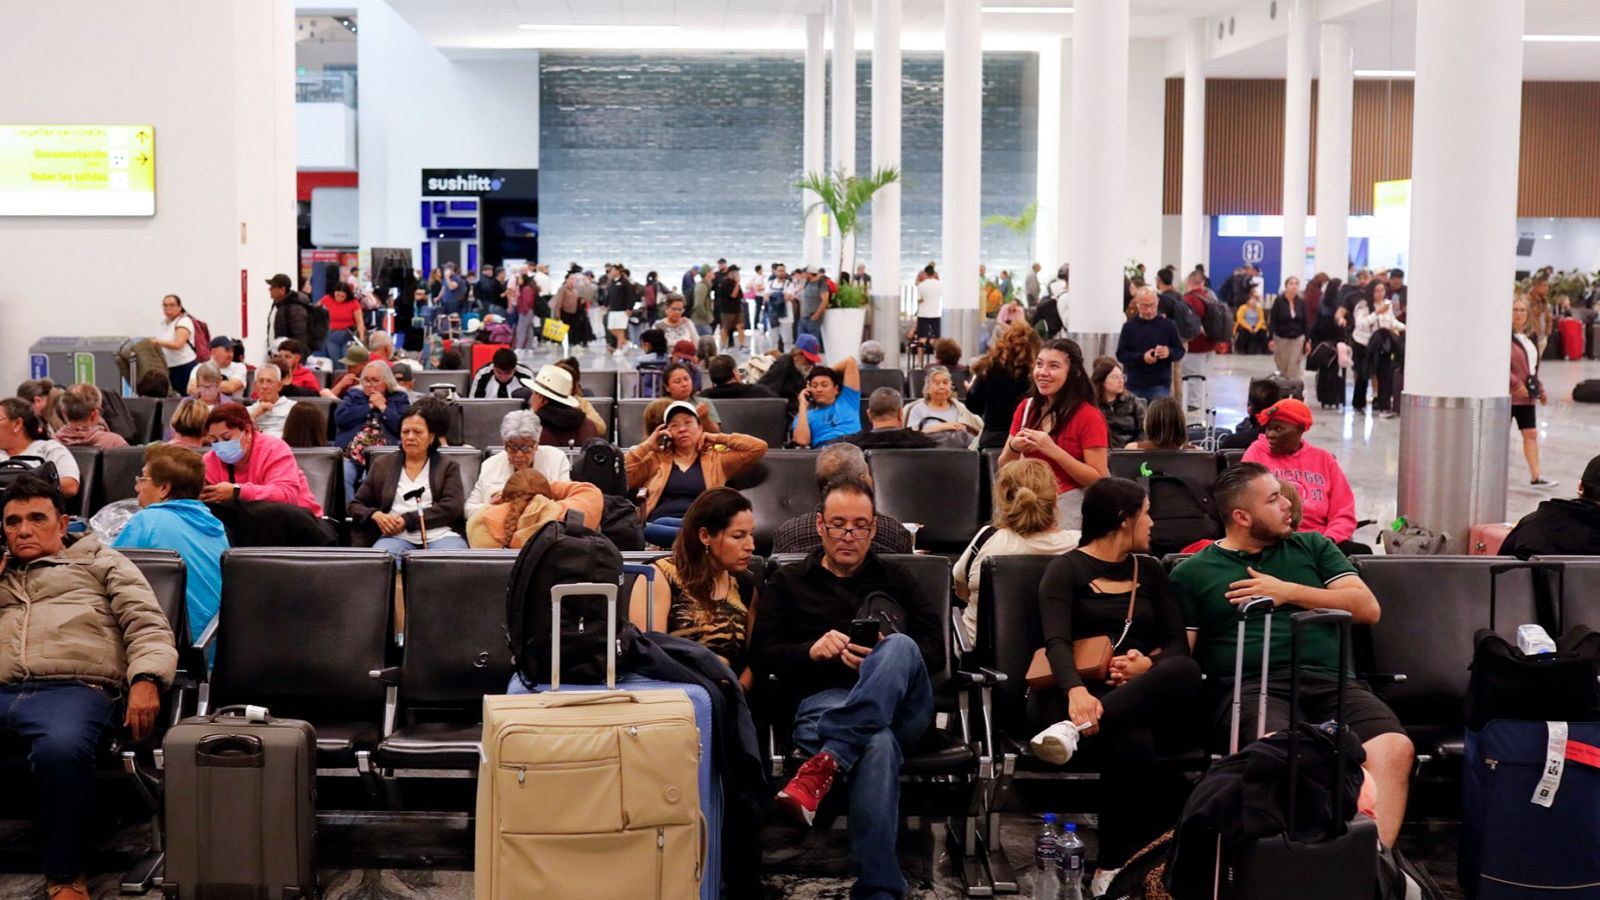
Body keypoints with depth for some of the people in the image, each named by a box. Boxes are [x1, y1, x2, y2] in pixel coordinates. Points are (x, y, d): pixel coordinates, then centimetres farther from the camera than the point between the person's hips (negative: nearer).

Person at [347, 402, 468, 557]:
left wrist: (407, 520, -9)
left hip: (440, 536, -1)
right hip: (397, 537, 1)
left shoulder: (448, 466, 15)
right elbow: (356, 505, 23)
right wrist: (376, 515, -2)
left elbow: (452, 507, -1)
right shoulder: (382, 464, 21)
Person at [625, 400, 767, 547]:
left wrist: (718, 439, 21)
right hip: (659, 525, 2)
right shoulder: (655, 459, 25)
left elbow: (759, 447, 17)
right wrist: (646, 445, 15)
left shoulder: (716, 459, 23)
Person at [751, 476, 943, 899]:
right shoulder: (787, 583, 23)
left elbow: (936, 651, 12)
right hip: (823, 701, -1)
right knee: (876, 744, -40)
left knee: (899, 647, -36)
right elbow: (762, 656, 9)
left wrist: (888, 656, -10)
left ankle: (822, 766, -50)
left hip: (901, 706, 2)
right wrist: (812, 650, -12)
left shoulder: (895, 579, 25)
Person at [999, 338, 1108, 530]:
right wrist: (1013, 448, -12)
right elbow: (1004, 467, 11)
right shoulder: (1026, 408, 6)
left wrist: (1053, 451, -22)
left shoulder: (1088, 415, -9)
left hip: (1069, 510, -4)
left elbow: (1099, 479, -14)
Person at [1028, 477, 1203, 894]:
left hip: (1139, 698, 5)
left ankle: (1076, 729, -41)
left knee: (1186, 671, -33)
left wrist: (1149, 664, -15)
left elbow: (1178, 644, 11)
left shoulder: (1149, 570, 20)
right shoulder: (1066, 570, 4)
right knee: (1132, 744, -39)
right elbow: (1057, 642, -13)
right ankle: (1111, 869, -29)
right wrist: (1076, 691, -35)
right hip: (1077, 692, -4)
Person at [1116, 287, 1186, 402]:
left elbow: (1180, 351, 7)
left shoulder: (1167, 325, 2)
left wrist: (1169, 352, -17)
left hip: (1160, 385, -1)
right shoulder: (1129, 326, 3)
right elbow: (1121, 354, 0)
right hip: (1134, 386, 1)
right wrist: (1142, 357, -16)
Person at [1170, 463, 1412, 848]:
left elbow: (1367, 608, 15)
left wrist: (1289, 593, 6)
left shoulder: (1312, 546, 26)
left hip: (1330, 682, 3)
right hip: (1253, 687, -3)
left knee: (1395, 748, -28)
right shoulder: (1192, 573, 17)